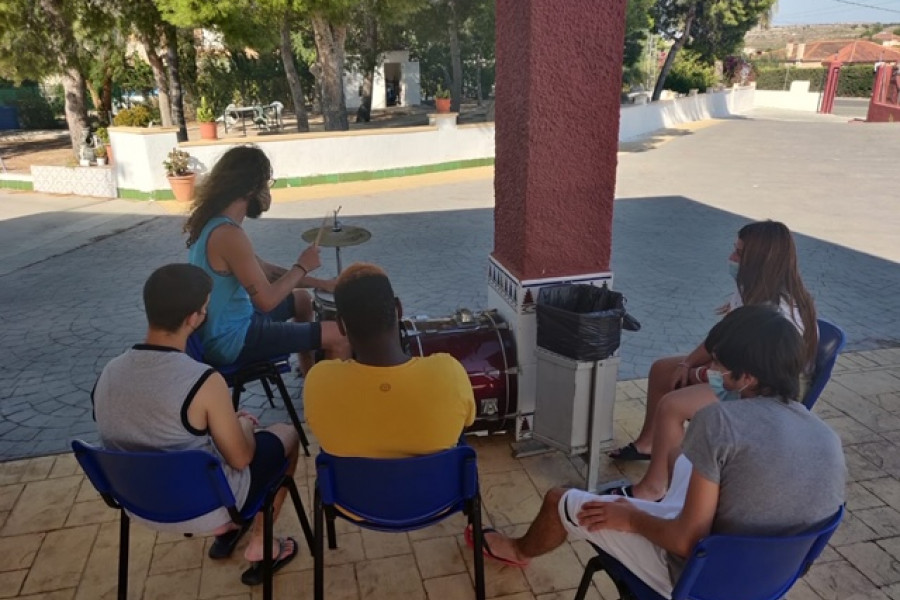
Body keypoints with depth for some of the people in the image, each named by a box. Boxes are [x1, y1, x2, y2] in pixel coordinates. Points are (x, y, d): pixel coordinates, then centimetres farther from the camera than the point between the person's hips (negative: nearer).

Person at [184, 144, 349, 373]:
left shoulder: (209, 221, 4)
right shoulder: (228, 234, -27)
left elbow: (263, 271, 11)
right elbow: (267, 300, -26)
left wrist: (317, 283, 8)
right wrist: (302, 266, -11)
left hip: (219, 330, 10)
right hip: (232, 341, -10)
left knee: (302, 299, 29)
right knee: (338, 336, -9)